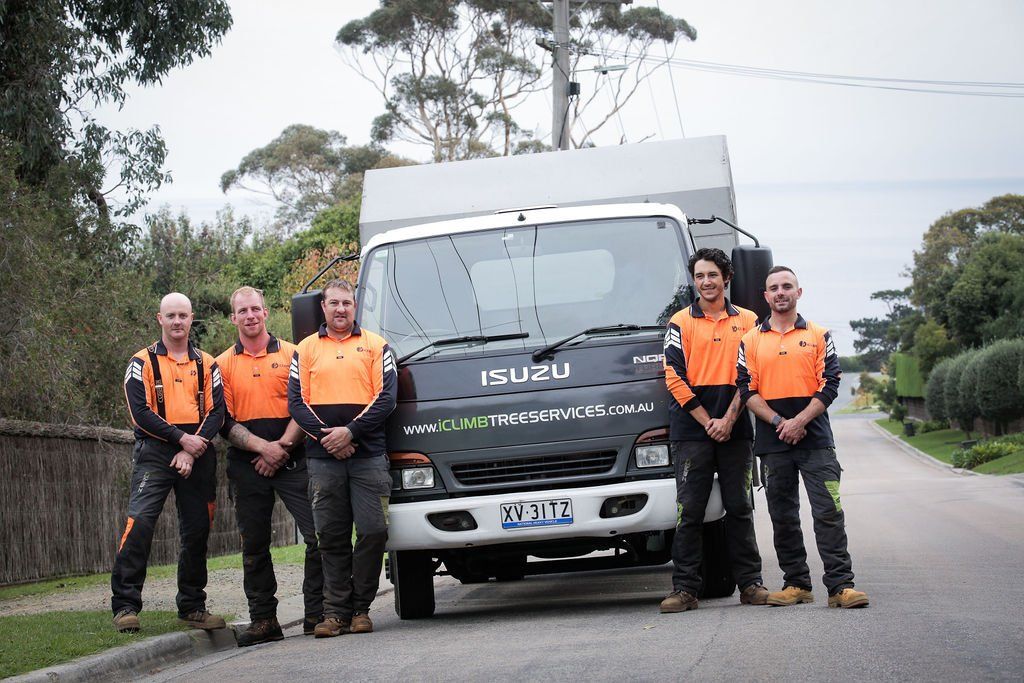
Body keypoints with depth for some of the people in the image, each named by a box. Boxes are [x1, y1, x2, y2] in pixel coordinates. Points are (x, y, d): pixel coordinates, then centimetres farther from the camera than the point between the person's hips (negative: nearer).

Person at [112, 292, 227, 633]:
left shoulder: (207, 364, 13)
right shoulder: (143, 362, 5)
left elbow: (217, 412, 4)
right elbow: (140, 412, -6)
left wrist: (192, 451, -10)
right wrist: (181, 438, -14)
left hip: (197, 457, 3)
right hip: (155, 454, -3)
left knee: (197, 531, 7)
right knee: (139, 522, -18)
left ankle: (192, 605, 19)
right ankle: (125, 604, -15)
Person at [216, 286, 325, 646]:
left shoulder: (292, 354, 7)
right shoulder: (222, 365, 10)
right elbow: (224, 421, 3)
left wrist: (282, 448, -9)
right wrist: (263, 447, -11)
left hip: (292, 461, -2)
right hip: (247, 464, 2)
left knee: (318, 535, -10)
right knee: (254, 545, 5)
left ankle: (316, 615, -2)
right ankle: (263, 620, 12)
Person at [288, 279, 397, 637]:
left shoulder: (375, 346, 10)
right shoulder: (306, 349, 13)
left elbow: (386, 398, 1)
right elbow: (296, 401, 6)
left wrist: (350, 431, -10)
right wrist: (326, 436, -8)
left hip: (368, 455, -1)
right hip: (322, 457, 1)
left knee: (373, 531, -6)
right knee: (331, 537, 1)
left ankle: (361, 608, 5)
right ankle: (335, 612, 4)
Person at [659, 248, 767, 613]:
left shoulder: (747, 322, 10)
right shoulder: (681, 323, 5)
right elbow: (675, 378, -2)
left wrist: (729, 419, -8)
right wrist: (708, 422, -8)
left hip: (735, 429, 2)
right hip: (691, 430, -1)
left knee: (739, 508, 5)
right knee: (690, 510, -2)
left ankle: (750, 583, 11)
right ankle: (685, 589, 0)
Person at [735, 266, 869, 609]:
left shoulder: (819, 337, 8)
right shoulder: (751, 341, 10)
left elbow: (829, 385, 1)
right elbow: (746, 390, 3)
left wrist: (800, 421, -12)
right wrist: (778, 422, -10)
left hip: (815, 438, -2)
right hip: (772, 442, 2)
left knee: (828, 512, -8)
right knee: (783, 516, 6)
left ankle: (840, 584, -10)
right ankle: (796, 584, 13)